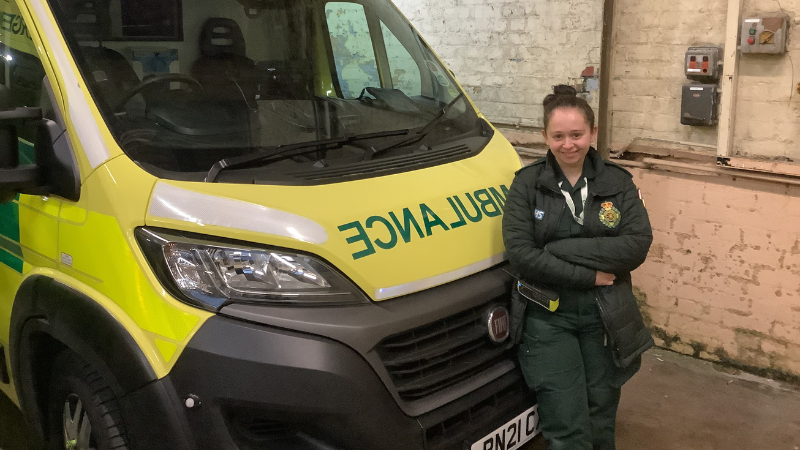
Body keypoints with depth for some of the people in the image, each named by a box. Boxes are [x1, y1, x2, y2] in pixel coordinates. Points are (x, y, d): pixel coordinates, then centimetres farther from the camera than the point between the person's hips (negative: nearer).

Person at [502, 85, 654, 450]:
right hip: (547, 319, -2)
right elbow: (520, 255, -14)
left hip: (605, 317, 2)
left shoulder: (618, 182, 2)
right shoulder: (527, 183, -4)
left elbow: (638, 245, -11)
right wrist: (590, 274, -15)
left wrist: (561, 248, -18)